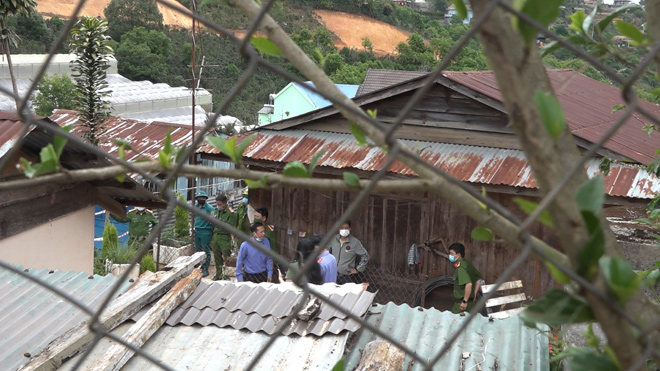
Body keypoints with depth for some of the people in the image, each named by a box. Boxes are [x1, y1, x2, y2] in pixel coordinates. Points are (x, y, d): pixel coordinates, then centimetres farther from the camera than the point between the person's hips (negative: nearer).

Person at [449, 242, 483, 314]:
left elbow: (469, 284, -30)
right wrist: (474, 295, 21)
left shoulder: (460, 267, -18)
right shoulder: (467, 264, 10)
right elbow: (479, 279, 20)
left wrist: (464, 301, -24)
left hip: (461, 303, -9)